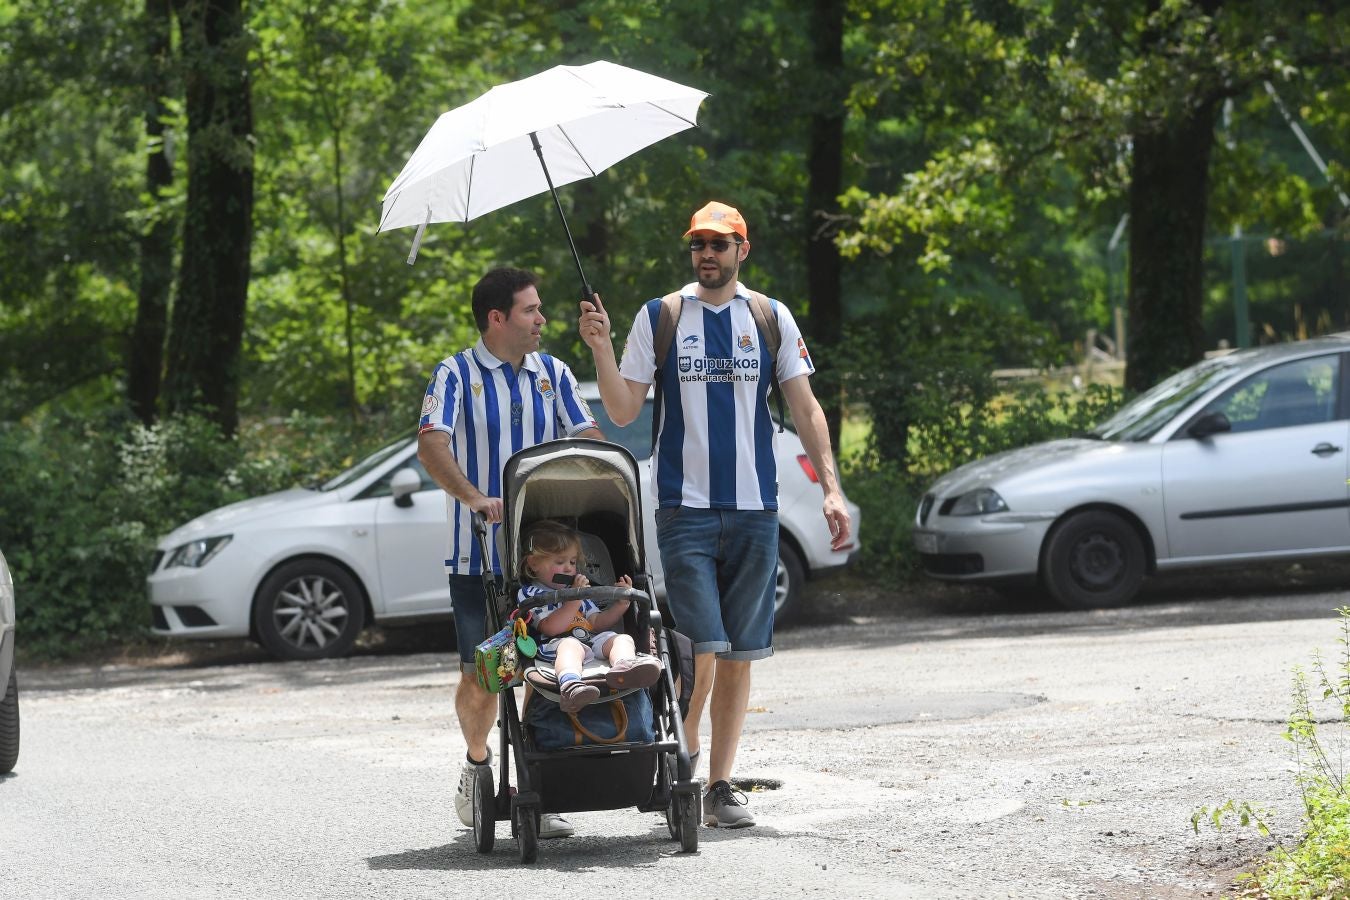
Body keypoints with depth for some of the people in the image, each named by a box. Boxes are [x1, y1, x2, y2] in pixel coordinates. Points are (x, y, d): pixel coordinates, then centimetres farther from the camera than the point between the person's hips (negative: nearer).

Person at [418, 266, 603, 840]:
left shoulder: (553, 375, 12)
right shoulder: (456, 374, -1)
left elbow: (588, 441, 6)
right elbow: (431, 445, -14)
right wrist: (473, 497, -30)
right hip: (478, 555, -3)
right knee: (479, 675, 1)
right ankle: (478, 764, 28)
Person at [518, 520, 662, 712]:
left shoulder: (576, 589, 35)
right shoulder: (530, 593, 12)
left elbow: (597, 623, 26)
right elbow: (550, 628, -5)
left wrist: (621, 603, 13)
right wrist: (575, 600, -6)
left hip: (593, 640, 7)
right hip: (555, 645, -7)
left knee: (623, 638, -19)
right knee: (570, 644, -39)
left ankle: (625, 665, -59)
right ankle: (570, 685, -74)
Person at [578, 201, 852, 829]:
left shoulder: (772, 319, 8)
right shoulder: (658, 318, 4)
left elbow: (805, 408, 8)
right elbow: (623, 412, 3)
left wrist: (831, 488, -1)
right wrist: (600, 349, -13)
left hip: (754, 509, 2)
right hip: (686, 509, -2)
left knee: (739, 655, 4)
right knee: (701, 651, -13)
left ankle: (719, 786, 10)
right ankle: (683, 759, 7)